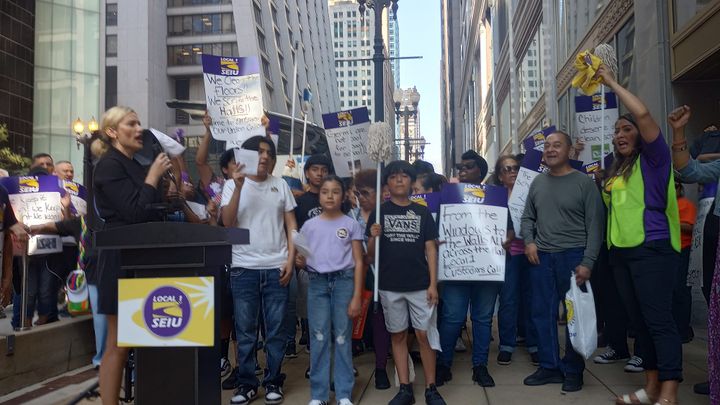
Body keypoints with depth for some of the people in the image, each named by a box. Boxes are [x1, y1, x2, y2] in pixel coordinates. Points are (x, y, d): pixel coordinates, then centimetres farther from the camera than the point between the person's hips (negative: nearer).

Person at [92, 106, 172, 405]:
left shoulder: (135, 166, 16)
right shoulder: (109, 165, -10)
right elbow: (135, 213, -19)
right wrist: (154, 176, -11)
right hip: (122, 260, -9)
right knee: (118, 343, -3)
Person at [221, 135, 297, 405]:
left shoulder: (280, 185, 9)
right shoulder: (232, 185, 4)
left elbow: (291, 226, 8)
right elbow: (228, 223, -9)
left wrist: (290, 260, -2)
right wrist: (239, 186, -17)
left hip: (276, 268, 1)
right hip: (243, 268, -1)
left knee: (276, 330, 6)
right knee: (245, 331, 5)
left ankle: (273, 382, 19)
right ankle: (247, 383, 17)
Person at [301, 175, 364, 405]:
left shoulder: (351, 225, 4)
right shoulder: (309, 225, 8)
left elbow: (358, 262, 2)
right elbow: (302, 256, 11)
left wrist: (356, 296, -5)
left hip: (343, 281, -1)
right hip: (317, 283, 1)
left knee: (343, 338, 2)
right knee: (319, 339, 2)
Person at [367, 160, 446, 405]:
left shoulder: (422, 212, 5)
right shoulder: (379, 212, 4)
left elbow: (430, 249, 4)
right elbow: (370, 254, 3)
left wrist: (433, 284, -4)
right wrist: (373, 238, -18)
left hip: (420, 285, 0)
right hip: (390, 286, 0)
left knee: (424, 335, 1)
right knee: (398, 336, 8)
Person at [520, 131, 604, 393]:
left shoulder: (584, 182, -4)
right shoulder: (538, 182, 10)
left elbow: (594, 225, -7)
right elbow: (528, 217, 18)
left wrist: (587, 262, -13)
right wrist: (528, 241, -1)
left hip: (573, 256, -4)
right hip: (541, 257, 5)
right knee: (542, 313, 8)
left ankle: (573, 371, 19)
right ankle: (549, 367, 22)